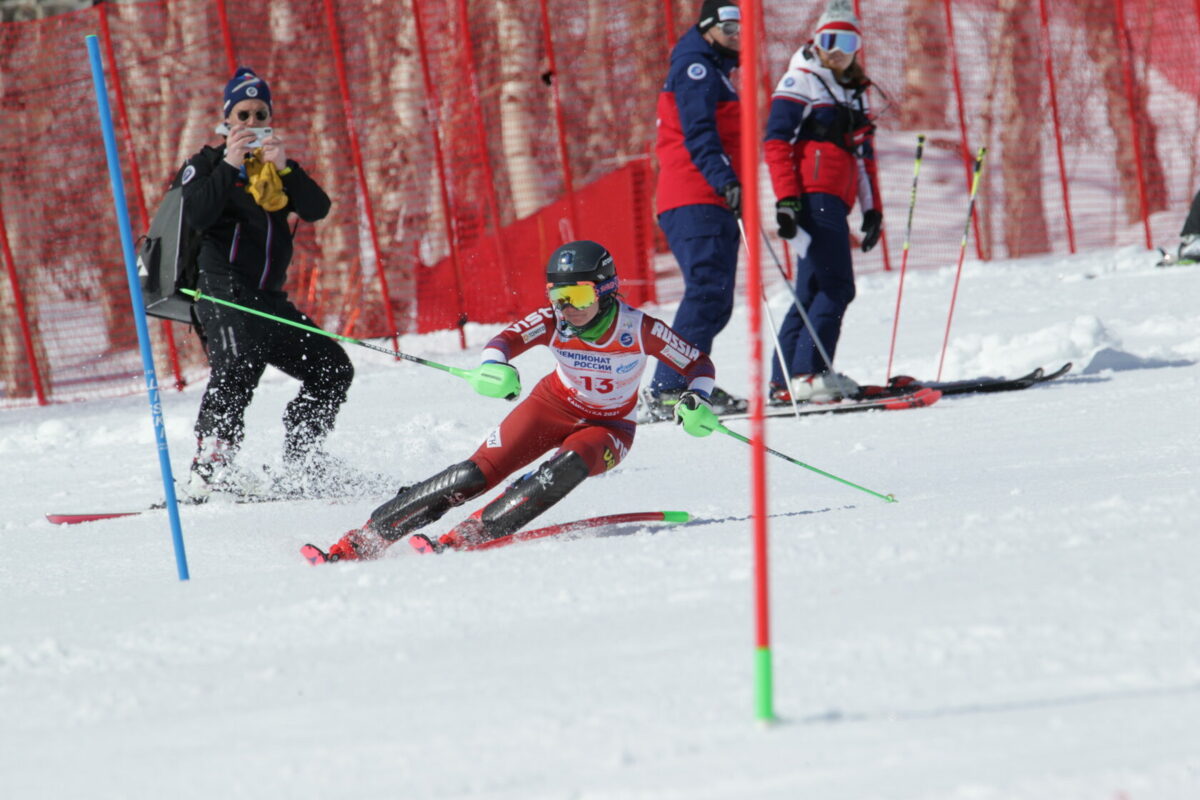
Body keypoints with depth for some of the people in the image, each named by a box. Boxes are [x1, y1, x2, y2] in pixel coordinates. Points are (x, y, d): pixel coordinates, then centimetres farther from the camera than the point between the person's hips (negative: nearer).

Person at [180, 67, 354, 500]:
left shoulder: (278, 169, 20)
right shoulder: (208, 163, 7)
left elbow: (317, 209, 2)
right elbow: (196, 215, -13)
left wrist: (284, 167, -12)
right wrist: (229, 165, -17)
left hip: (268, 297, 6)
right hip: (223, 289, -6)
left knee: (332, 368, 6)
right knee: (238, 364, -30)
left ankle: (301, 460, 16)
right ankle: (209, 468, -38)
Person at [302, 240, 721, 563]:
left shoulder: (639, 329, -24)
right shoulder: (553, 322, -20)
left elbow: (699, 364, -14)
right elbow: (505, 340, -30)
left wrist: (695, 401, -34)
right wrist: (495, 365, -54)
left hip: (609, 429, -1)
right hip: (554, 405, 1)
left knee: (568, 466, -36)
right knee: (478, 472, -17)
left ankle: (466, 538, -38)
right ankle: (360, 541, -17)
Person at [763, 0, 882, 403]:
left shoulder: (854, 93, 23)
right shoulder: (801, 81, -1)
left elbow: (864, 156, 28)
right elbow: (776, 142, -9)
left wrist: (873, 209, 19)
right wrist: (786, 199, -19)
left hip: (835, 202, 9)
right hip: (813, 198, -9)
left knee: (813, 293, 6)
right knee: (836, 286, -16)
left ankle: (784, 383, 7)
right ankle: (808, 373, -19)